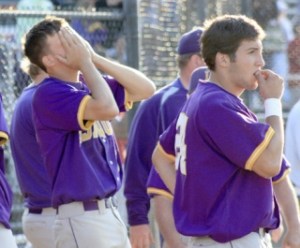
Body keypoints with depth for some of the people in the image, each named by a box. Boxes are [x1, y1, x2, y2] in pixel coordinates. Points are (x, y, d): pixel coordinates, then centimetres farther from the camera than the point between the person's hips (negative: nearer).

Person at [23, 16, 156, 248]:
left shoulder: (89, 85, 13)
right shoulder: (49, 93, -14)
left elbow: (145, 89, 9)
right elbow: (107, 108, -27)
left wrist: (95, 59, 2)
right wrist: (86, 62, -12)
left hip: (110, 212, 9)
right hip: (81, 218, -9)